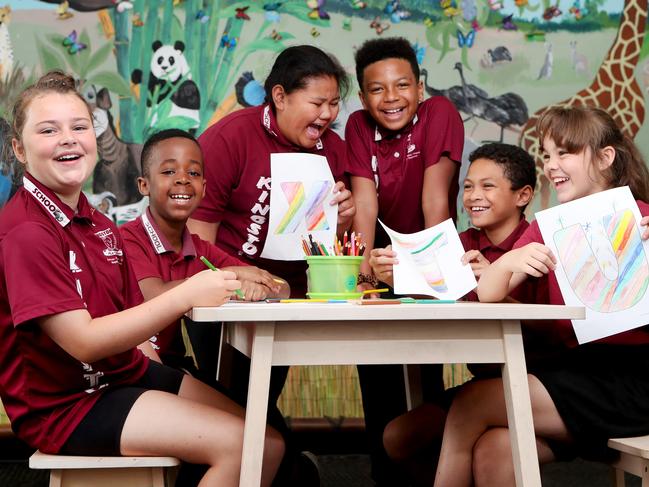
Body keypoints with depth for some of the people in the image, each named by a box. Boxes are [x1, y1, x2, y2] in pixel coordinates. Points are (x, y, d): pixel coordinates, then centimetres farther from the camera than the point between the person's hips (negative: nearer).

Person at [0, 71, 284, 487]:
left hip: (127, 371, 8)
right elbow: (83, 341, -23)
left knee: (269, 443, 4)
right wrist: (186, 295, -26)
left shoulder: (99, 226, 8)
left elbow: (129, 317, 6)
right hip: (65, 403, -8)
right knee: (239, 444, -19)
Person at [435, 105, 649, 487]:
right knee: (493, 452, -21)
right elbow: (487, 296, 3)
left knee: (471, 403, -17)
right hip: (570, 367, 5)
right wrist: (508, 262, -17)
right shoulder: (547, 228, 12)